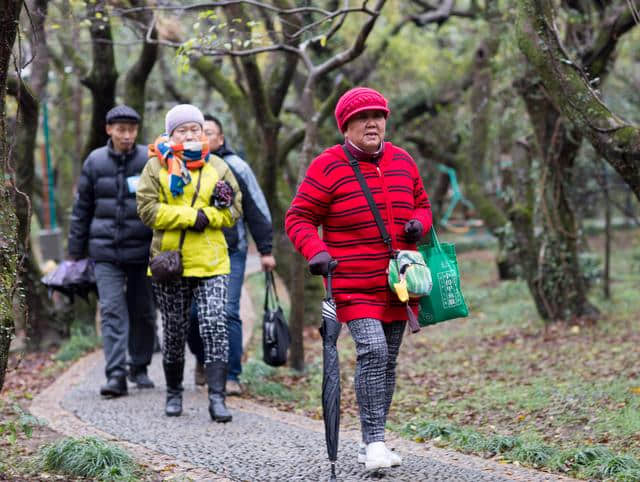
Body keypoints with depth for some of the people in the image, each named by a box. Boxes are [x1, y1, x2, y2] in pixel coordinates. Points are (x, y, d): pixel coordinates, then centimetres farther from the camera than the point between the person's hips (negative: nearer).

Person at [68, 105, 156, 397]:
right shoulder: (95, 162, 3)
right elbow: (81, 209, 10)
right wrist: (75, 251, 10)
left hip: (142, 251, 0)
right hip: (105, 252, 0)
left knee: (143, 312, 10)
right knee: (112, 311, -8)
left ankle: (139, 368, 27)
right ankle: (116, 375, -11)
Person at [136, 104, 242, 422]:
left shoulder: (217, 167, 8)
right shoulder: (156, 166, 1)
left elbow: (234, 210, 5)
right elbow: (148, 210, -9)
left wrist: (207, 216, -13)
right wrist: (193, 216, -16)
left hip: (211, 263, 0)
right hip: (169, 262, 0)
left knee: (215, 327, -13)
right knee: (174, 332, 10)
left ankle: (217, 398, -13)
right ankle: (173, 392, 28)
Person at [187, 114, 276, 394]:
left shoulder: (236, 168, 3)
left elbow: (258, 211, 6)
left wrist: (265, 250, 3)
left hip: (230, 253, -2)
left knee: (228, 312, -10)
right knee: (191, 313, 1)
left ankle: (231, 376, -2)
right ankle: (202, 359, 30)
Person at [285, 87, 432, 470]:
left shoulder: (403, 162, 8)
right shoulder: (328, 166, -8)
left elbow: (422, 205, 20)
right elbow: (299, 218, -6)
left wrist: (419, 223, -4)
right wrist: (316, 251, -23)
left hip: (399, 282, 6)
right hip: (354, 284, -6)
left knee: (387, 360, 12)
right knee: (372, 351, -22)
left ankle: (372, 443, 25)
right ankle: (375, 441, -16)